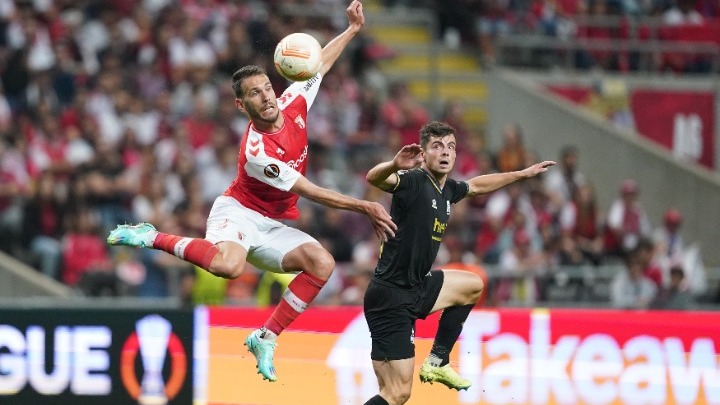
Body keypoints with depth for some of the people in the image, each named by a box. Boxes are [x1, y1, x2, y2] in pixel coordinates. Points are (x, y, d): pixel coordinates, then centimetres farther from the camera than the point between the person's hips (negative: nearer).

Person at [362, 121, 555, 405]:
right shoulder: (413, 182, -17)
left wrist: (523, 174, 38)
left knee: (473, 285, 29)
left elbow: (477, 185, 31)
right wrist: (394, 166, -61)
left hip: (417, 288, 9)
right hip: (390, 298, -9)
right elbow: (374, 178, -39)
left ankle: (437, 362, 28)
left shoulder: (447, 189, 8)